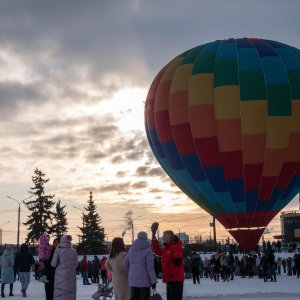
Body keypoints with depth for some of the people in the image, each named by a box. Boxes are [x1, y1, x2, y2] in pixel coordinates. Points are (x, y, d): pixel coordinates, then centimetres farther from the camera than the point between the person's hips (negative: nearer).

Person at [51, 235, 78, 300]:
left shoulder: (58, 251, -6)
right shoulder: (73, 251, 1)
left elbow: (53, 264, -5)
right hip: (71, 275, 3)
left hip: (60, 276, -2)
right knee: (70, 294, 8)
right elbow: (76, 265, 7)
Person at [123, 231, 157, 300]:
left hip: (133, 280, 5)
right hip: (144, 280, -5)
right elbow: (150, 267, -12)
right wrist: (153, 281, -8)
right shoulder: (147, 250, -10)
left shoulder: (131, 249, 6)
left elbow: (125, 264, 9)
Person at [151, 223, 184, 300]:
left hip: (176, 279, -10)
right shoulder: (166, 248, 19)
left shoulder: (176, 247, -11)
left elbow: (177, 261, -21)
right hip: (170, 279, 10)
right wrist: (153, 237, 17)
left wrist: (170, 272, -17)